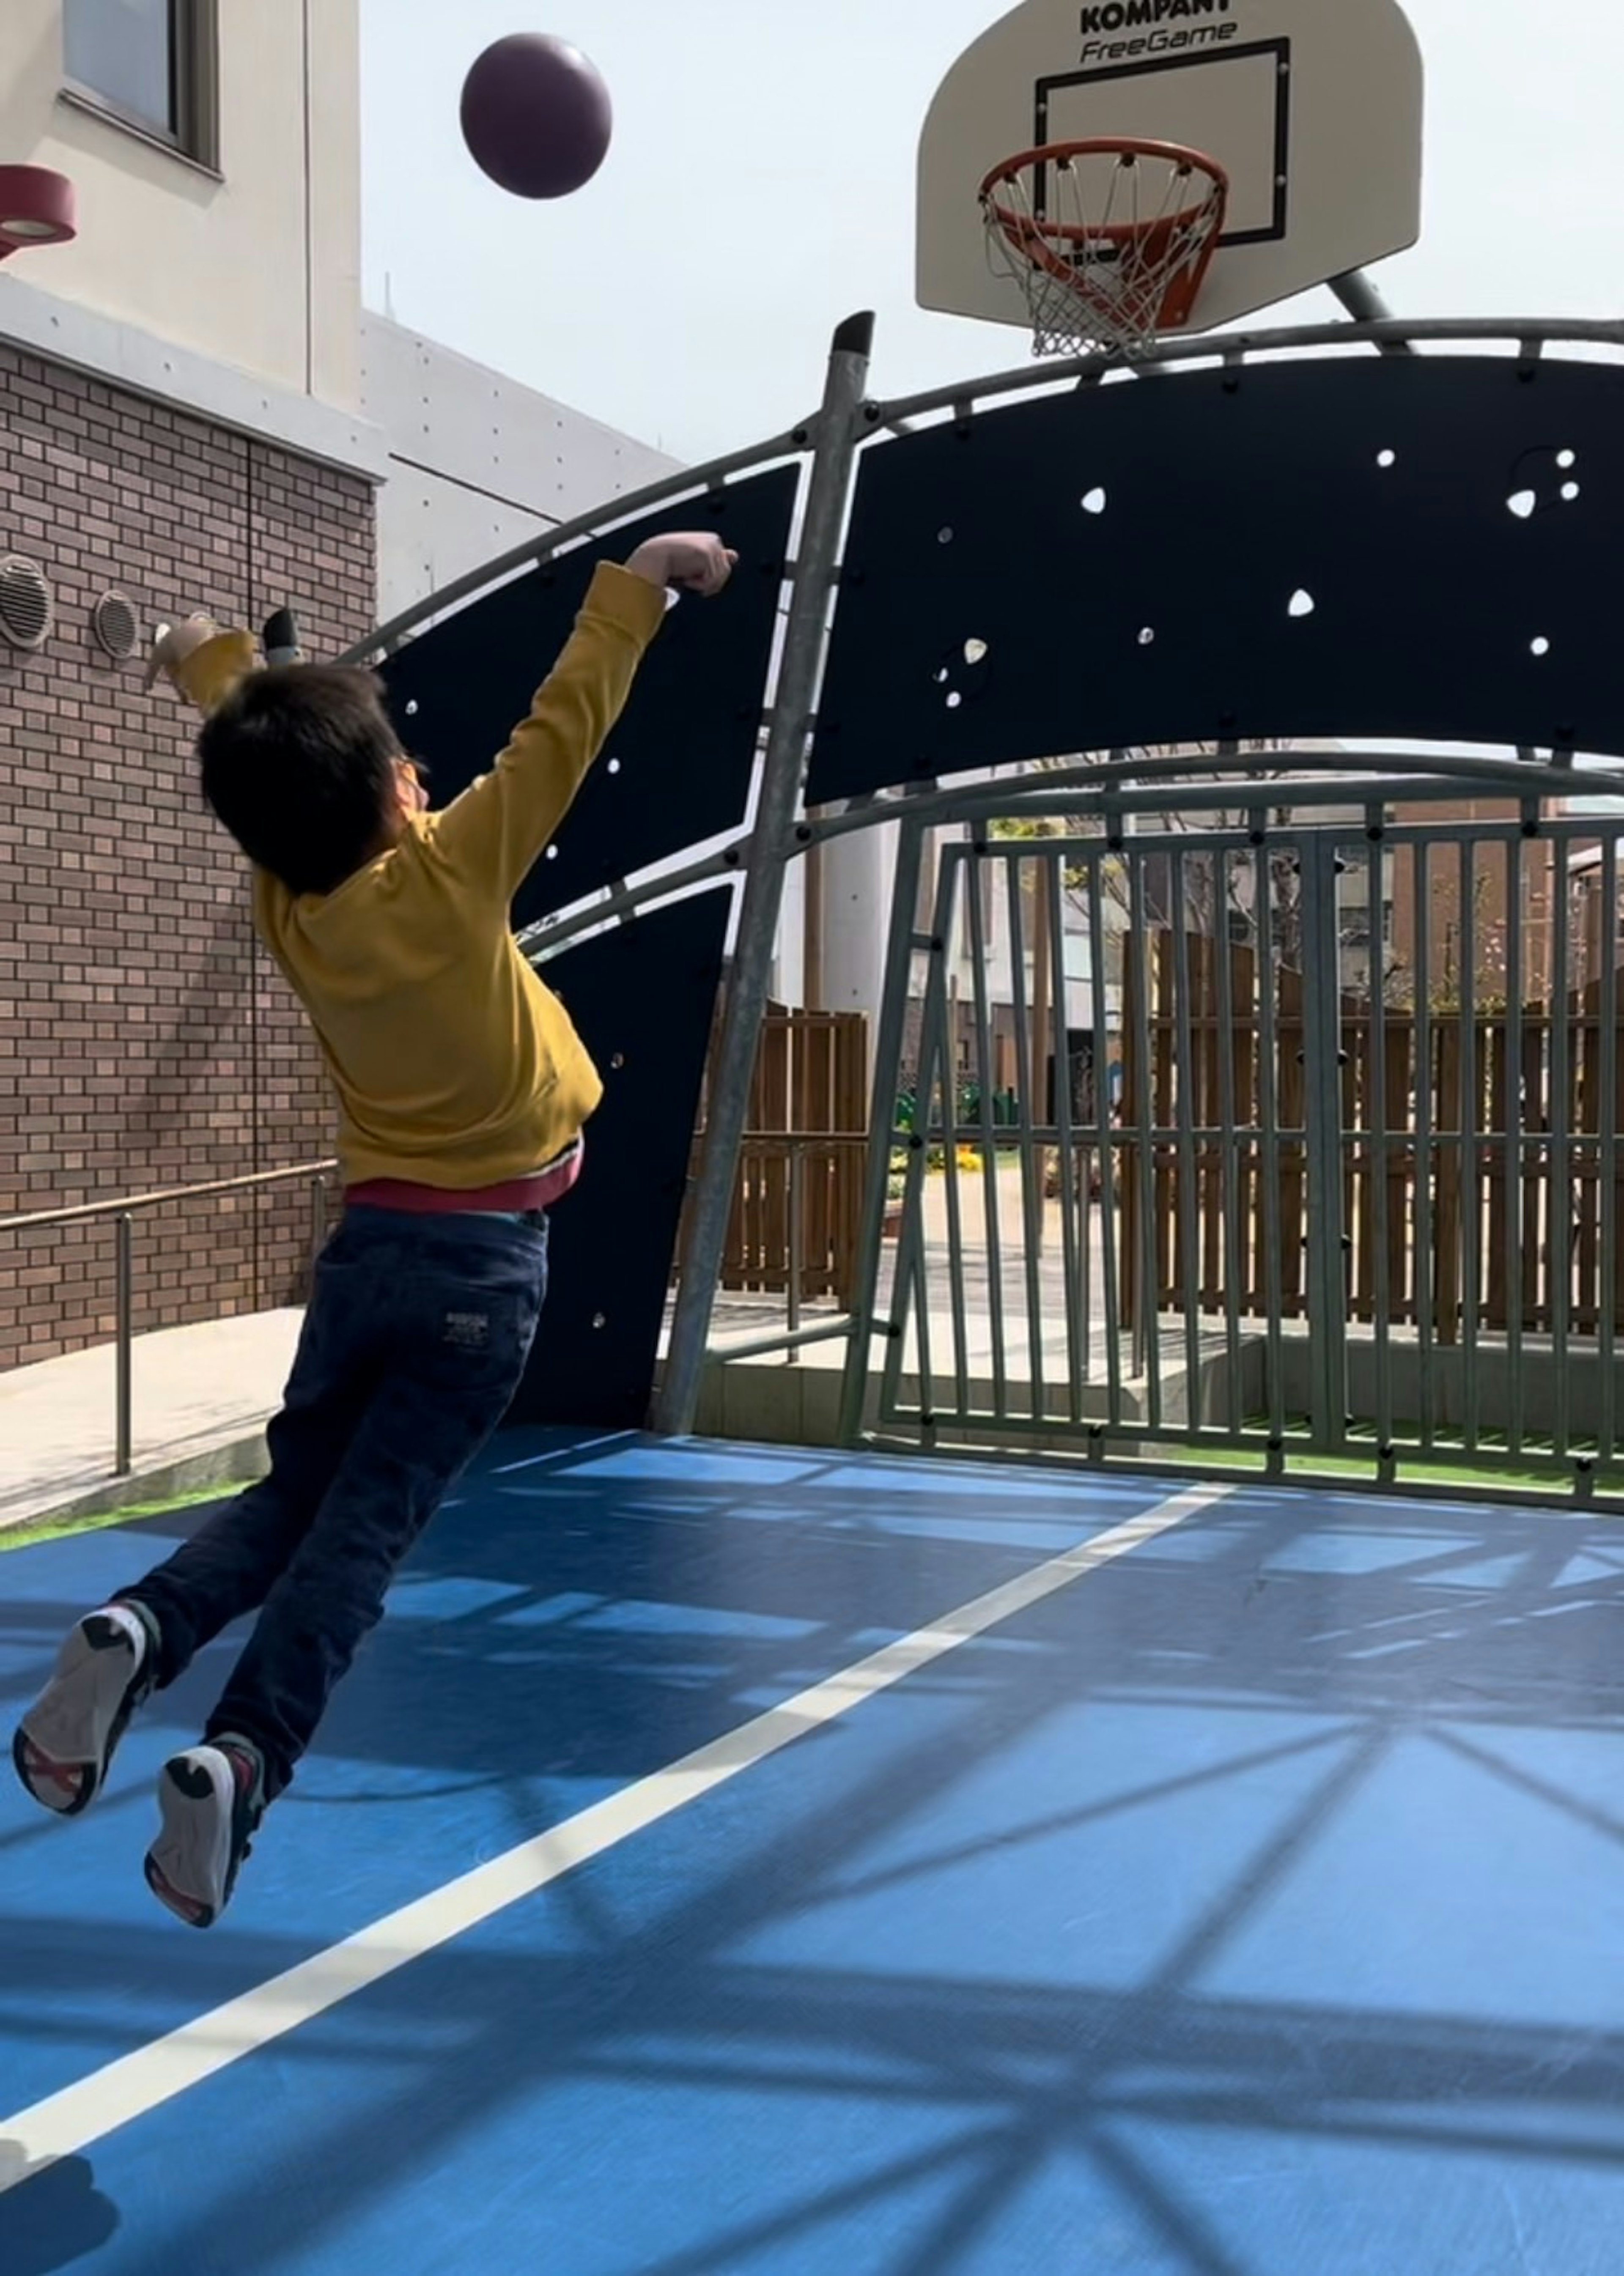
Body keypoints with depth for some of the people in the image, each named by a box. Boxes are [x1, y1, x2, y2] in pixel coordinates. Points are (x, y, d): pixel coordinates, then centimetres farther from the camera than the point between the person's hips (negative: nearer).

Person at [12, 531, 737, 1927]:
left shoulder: (285, 908, -2)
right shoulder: (451, 874, -15)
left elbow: (268, 775, 17)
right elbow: (564, 729, -9)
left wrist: (220, 663, 34)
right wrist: (639, 586, 2)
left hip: (370, 1244, 4)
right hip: (485, 1260, -4)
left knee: (292, 1495, 16)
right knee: (361, 1532, -3)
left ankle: (139, 1633, -10)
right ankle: (238, 1762, -16)